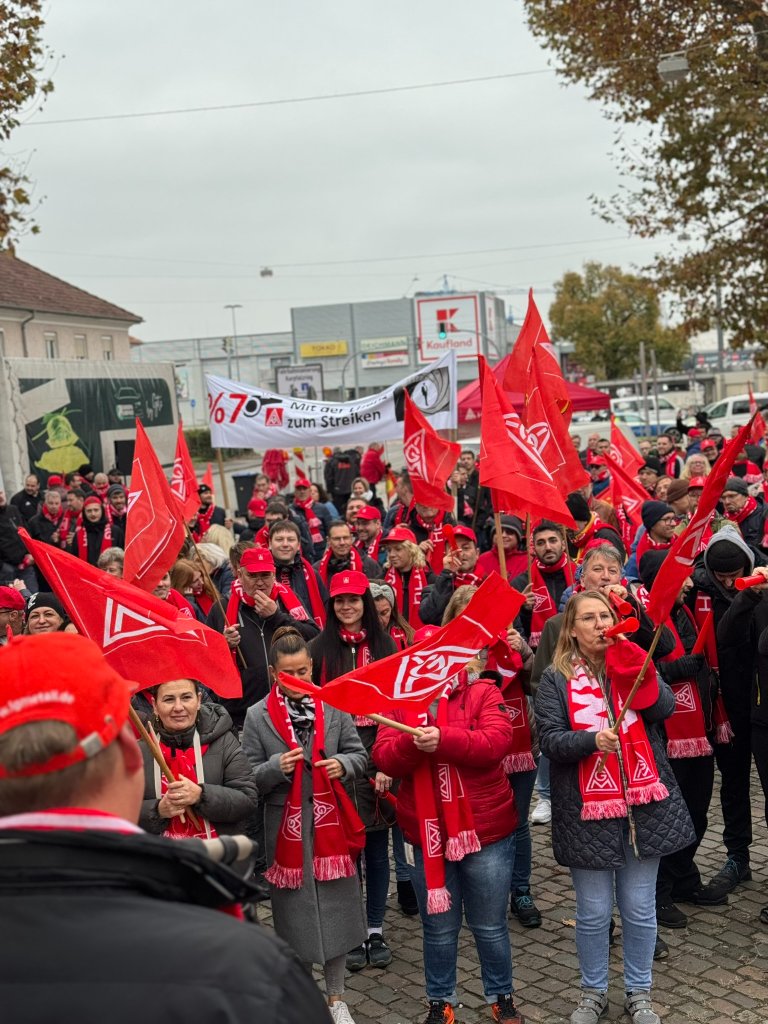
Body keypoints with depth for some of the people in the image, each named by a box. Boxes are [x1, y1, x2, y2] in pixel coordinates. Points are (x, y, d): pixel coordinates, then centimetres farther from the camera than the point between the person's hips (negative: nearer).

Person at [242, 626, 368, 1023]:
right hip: (286, 827, -1)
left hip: (330, 821, 2)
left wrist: (343, 763, -14)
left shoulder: (334, 707, 0)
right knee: (296, 911, 8)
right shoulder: (257, 716, -4)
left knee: (335, 906, 9)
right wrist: (276, 767, -20)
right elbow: (249, 779, -2)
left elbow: (359, 755, 6)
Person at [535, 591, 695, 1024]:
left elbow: (664, 708, -9)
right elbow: (550, 739, -10)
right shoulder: (555, 678, -1)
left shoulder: (634, 663, 7)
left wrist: (635, 670, -21)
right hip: (587, 809, -2)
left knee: (640, 909, 11)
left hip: (644, 802, 2)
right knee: (594, 912, 8)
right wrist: (591, 739, -26)